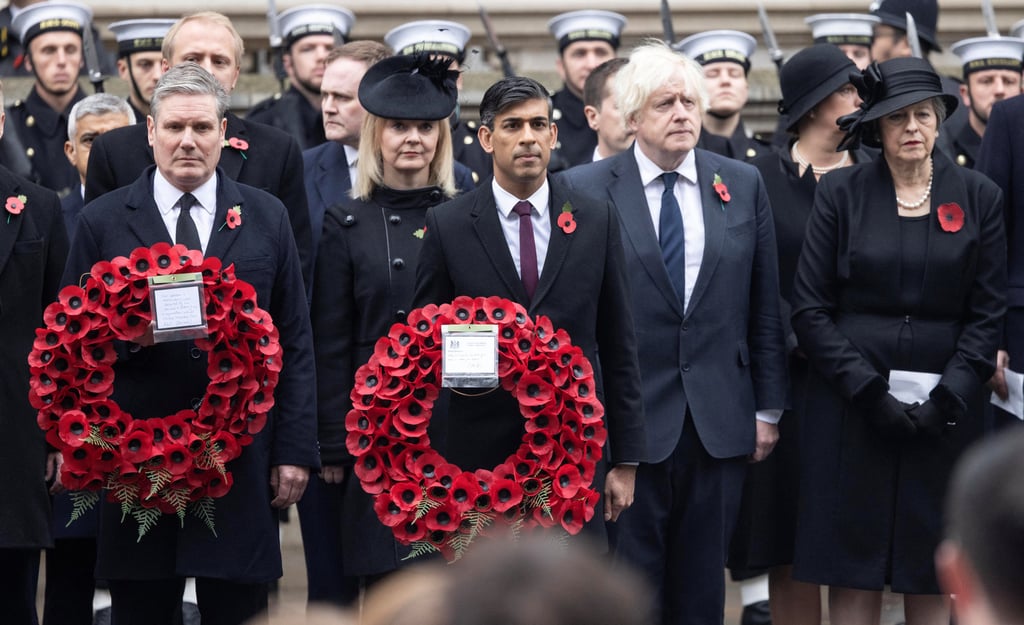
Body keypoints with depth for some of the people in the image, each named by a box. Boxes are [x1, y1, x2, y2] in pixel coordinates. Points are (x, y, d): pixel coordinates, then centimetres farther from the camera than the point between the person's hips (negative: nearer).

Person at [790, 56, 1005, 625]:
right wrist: (868, 390, -9)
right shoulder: (841, 192, 3)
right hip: (852, 407, -1)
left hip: (944, 412, 1)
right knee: (853, 577, 0)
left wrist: (946, 400, -8)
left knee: (932, 579, 3)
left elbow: (988, 315, 5)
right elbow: (809, 308, 1)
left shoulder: (978, 198, 6)